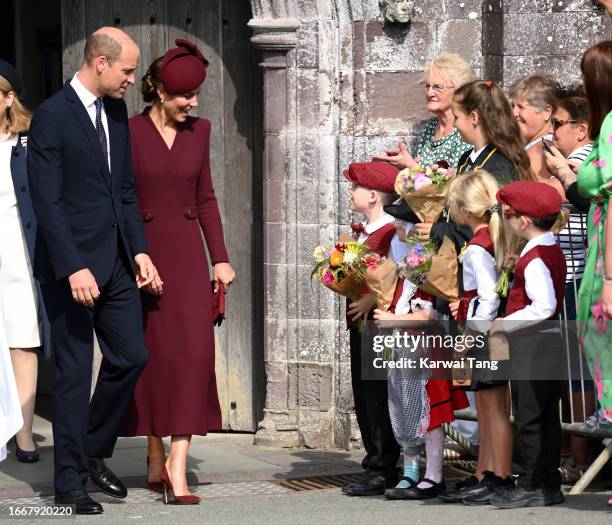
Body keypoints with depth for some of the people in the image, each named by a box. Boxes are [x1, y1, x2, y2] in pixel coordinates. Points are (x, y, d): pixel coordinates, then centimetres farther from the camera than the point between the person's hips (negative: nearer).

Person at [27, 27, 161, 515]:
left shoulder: (117, 113, 10)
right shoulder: (52, 116, -13)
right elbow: (47, 201, -16)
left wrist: (139, 251, 7)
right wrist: (74, 269, -21)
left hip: (115, 263, 7)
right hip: (71, 267, -7)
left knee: (131, 357, 8)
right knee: (75, 373, 0)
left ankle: (93, 452, 27)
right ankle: (70, 481, 11)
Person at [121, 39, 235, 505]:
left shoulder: (199, 131, 7)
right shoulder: (128, 132, -6)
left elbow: (206, 199, 12)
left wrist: (220, 257, 7)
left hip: (188, 254, 3)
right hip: (143, 252, -3)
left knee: (194, 351, -9)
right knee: (151, 353, 4)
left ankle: (178, 464, -9)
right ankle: (156, 459, 19)